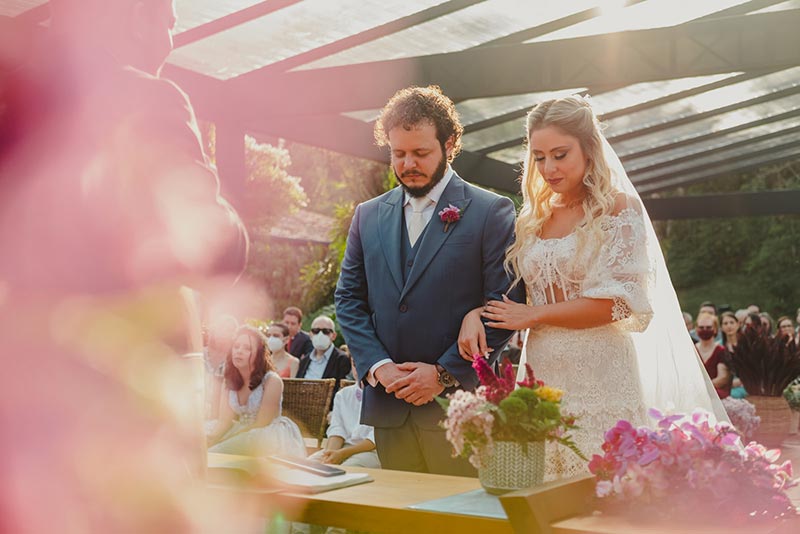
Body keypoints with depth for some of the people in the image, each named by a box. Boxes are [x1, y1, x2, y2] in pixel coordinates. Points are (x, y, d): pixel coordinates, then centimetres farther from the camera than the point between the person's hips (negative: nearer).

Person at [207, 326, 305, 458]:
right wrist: (209, 439, -25)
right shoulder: (230, 380, 5)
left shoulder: (272, 381, -15)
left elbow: (260, 425, -17)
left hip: (269, 438, -5)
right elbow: (225, 421, -3)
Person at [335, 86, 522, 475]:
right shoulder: (368, 216, 13)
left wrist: (445, 373, -12)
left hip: (460, 401, -4)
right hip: (388, 407, 4)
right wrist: (376, 366, -4)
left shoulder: (492, 213, -1)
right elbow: (348, 299, 12)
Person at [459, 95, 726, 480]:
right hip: (541, 373, 5)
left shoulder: (619, 207, -1)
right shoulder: (533, 216, 14)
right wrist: (474, 314, -7)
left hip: (598, 375, -4)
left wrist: (534, 315, -6)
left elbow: (616, 301, -10)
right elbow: (504, 289, 15)